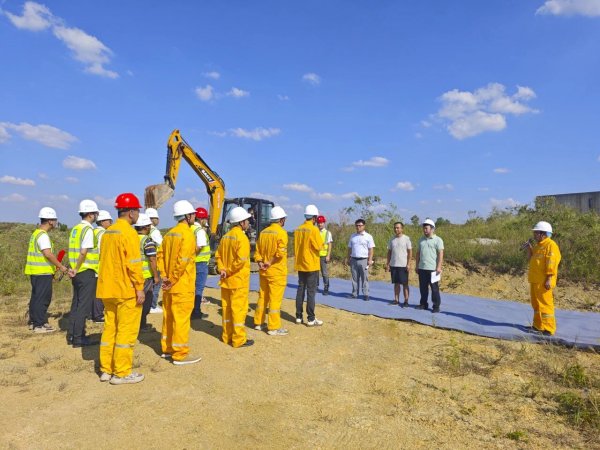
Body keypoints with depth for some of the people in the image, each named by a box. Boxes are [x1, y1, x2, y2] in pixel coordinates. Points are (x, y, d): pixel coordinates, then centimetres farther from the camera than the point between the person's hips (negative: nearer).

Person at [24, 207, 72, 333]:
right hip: (42, 272, -10)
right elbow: (48, 254, -25)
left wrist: (56, 266, 19)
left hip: (36, 271, 10)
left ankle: (33, 322, 25)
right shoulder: (43, 235, -16)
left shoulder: (36, 233, 16)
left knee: (36, 297, 17)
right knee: (43, 298, -5)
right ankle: (39, 325, 0)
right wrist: (61, 266, -19)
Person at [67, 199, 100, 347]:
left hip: (78, 273, 9)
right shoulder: (88, 230, -14)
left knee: (76, 304, 16)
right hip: (87, 272, -9)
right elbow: (83, 252, -22)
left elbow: (74, 251, 13)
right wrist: (76, 270, -12)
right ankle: (79, 339, 3)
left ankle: (72, 335, 23)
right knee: (84, 306, -2)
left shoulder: (75, 229, 13)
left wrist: (75, 270, 14)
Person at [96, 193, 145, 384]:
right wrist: (139, 287, -15)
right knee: (126, 331, 0)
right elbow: (133, 264, -19)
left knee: (110, 328, 15)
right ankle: (122, 373, 6)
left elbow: (105, 260, 17)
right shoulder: (129, 233, -15)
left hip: (109, 290, 9)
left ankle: (106, 369, 23)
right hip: (127, 290, -9)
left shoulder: (108, 232, 13)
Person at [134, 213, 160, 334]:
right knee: (146, 300, 5)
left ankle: (142, 323, 29)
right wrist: (156, 276, -13)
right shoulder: (147, 241, -15)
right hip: (145, 275, -7)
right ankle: (142, 326, 10)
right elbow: (152, 260, -18)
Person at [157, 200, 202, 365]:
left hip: (169, 285, 9)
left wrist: (165, 276, 2)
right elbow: (182, 260, -23)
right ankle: (180, 354, 7)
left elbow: (161, 255, 7)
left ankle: (167, 348, 30)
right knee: (181, 318, -1)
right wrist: (173, 279, -14)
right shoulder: (187, 234, -15)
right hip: (182, 285, -8)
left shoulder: (169, 233, 10)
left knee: (168, 316, 17)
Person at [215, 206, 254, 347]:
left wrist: (222, 269, -2)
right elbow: (241, 259, -24)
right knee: (239, 309, 1)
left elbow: (218, 255, 8)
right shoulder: (242, 237, -16)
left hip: (226, 280, 8)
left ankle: (227, 336, 26)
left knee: (227, 307, 15)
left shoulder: (225, 237, 9)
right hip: (239, 280, -8)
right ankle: (238, 339, 8)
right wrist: (230, 271, -13)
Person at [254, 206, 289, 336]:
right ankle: (274, 328, 6)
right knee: (275, 299, 0)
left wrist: (260, 263, -4)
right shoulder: (281, 232, -13)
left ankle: (258, 322, 28)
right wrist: (270, 262, -15)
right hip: (276, 271, -7)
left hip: (264, 271, 7)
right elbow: (281, 252, -24)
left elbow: (257, 251, 6)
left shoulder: (263, 232, 8)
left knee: (262, 296, 18)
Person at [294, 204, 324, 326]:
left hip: (300, 264, 6)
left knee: (300, 289, 13)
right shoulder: (314, 229, -15)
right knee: (311, 292, 0)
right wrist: (321, 244, 3)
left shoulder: (298, 229, 5)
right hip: (311, 265, -6)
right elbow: (319, 247, -16)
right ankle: (311, 319, 5)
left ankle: (298, 317, 19)